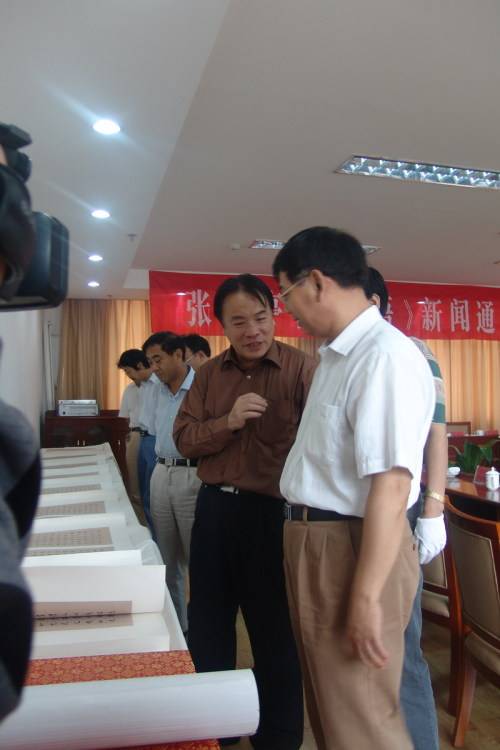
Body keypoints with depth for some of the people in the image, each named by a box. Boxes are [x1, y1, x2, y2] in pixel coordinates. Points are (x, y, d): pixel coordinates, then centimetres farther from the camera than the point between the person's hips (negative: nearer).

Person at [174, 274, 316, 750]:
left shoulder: (302, 368, -10)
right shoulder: (209, 374, 5)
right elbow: (184, 438, 1)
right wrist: (228, 422, -17)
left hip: (272, 512, -5)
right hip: (213, 508, 6)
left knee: (276, 632, 12)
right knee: (207, 625, 20)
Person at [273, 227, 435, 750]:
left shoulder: (386, 357, -21)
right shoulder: (335, 356, 10)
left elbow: (391, 484, -26)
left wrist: (367, 597, -24)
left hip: (352, 548, -9)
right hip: (313, 540, 10)